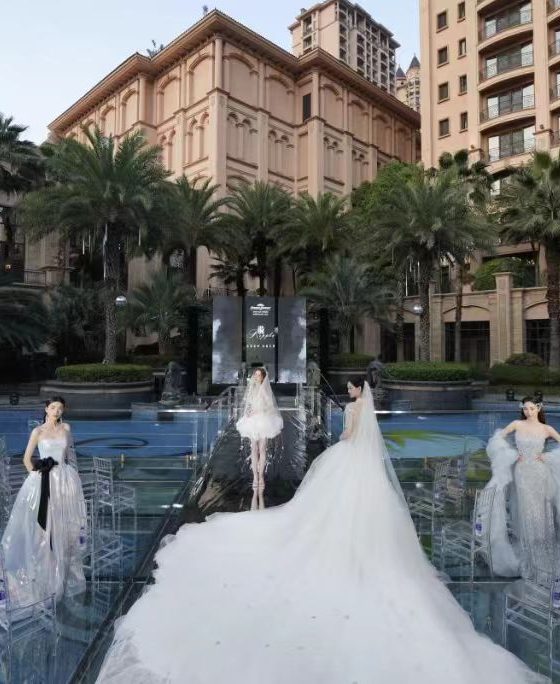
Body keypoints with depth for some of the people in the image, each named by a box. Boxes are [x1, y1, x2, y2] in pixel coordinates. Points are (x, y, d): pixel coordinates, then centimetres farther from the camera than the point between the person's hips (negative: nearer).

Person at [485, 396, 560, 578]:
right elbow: (498, 437, 7)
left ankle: (543, 555, 22)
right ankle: (529, 561, 20)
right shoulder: (517, 424, 0)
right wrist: (512, 454, -2)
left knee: (541, 514, 5)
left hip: (540, 474, 0)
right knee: (525, 515, 7)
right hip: (522, 473, 0)